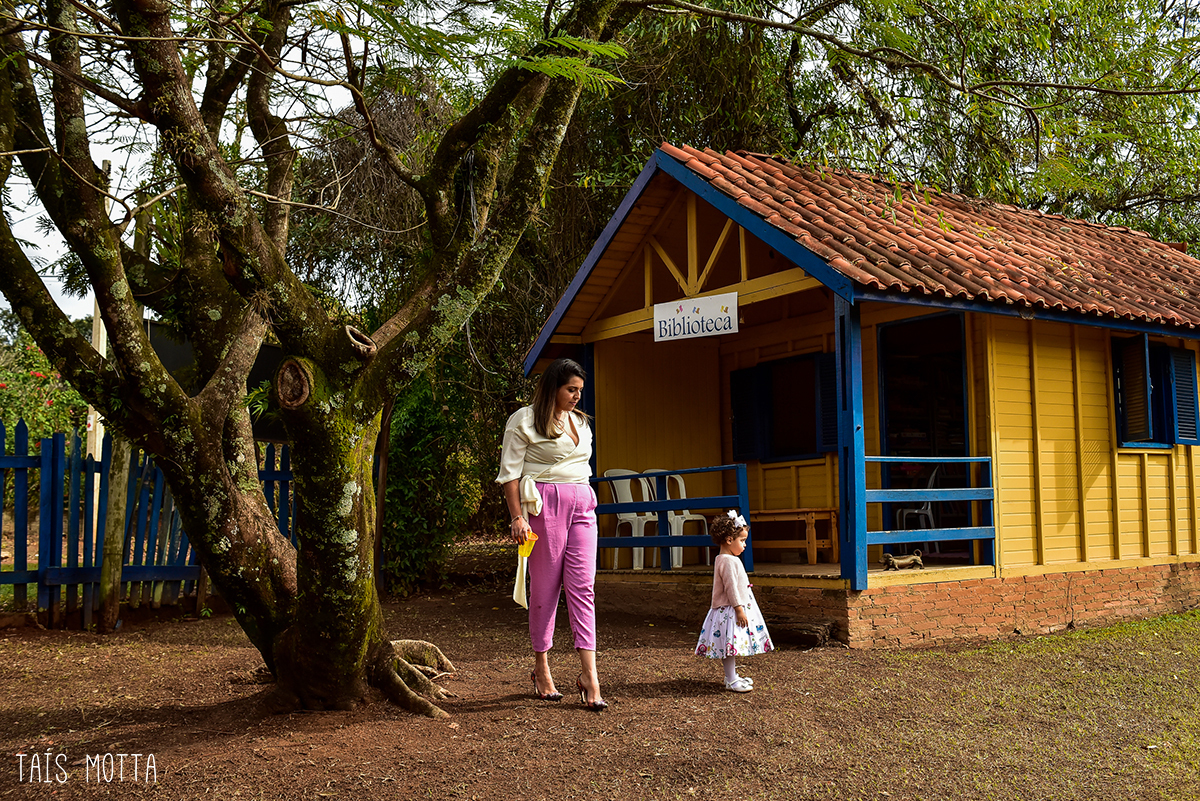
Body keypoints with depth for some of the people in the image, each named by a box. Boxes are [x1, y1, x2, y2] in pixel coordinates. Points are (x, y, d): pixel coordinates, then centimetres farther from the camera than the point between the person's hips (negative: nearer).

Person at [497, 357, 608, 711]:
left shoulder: (580, 422, 19)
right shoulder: (524, 420, -2)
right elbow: (509, 472, -6)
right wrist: (517, 517, -13)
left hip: (582, 505, 6)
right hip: (544, 503, -6)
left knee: (583, 586, -3)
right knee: (545, 586, 1)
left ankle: (589, 673, -5)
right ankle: (541, 669, 15)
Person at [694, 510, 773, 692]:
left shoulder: (724, 559, 14)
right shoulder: (728, 561, -20)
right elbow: (731, 588, -22)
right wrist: (739, 610, -20)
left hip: (734, 610, 11)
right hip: (729, 610, -11)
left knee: (735, 646, 17)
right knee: (731, 644, -6)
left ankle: (733, 675, 26)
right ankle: (731, 681, -3)